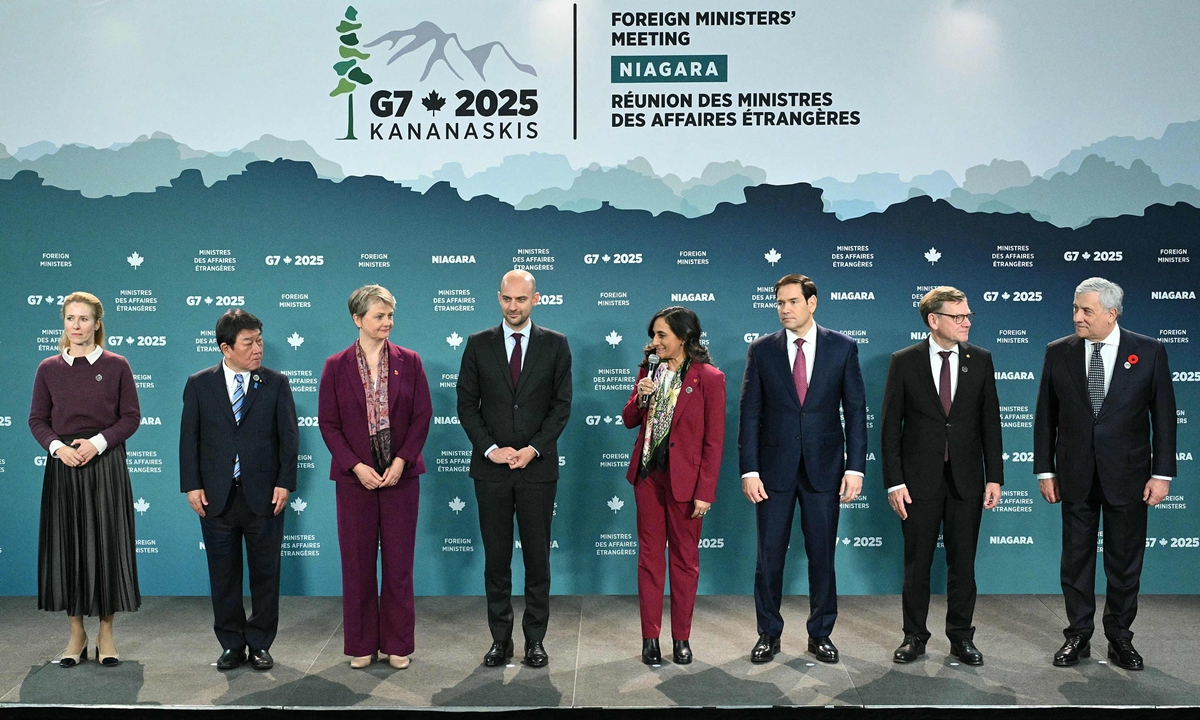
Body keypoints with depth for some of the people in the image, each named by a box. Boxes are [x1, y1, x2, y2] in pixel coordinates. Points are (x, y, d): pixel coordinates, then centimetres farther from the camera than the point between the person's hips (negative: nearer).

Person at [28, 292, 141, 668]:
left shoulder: (116, 365, 1)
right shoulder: (49, 368, 6)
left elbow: (131, 417, -1)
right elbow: (37, 419, 6)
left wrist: (98, 442, -14)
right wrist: (59, 448, -11)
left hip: (106, 464, -2)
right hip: (63, 466, 2)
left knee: (107, 545, 0)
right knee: (66, 546, 5)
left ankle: (106, 635, 11)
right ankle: (76, 634, 17)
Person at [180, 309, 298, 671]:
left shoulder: (276, 383, 2)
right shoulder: (199, 384, 3)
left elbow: (289, 436, 1)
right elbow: (189, 437, 3)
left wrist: (285, 482, -7)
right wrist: (192, 485, -4)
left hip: (264, 495, 0)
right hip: (217, 497, 1)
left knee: (265, 573, 6)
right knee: (223, 574, 8)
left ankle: (260, 644, 18)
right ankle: (232, 644, 21)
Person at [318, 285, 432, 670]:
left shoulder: (409, 362, 3)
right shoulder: (336, 366, 1)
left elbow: (423, 415, 0)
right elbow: (328, 423, -1)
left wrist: (401, 461, -11)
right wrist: (356, 466, -11)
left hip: (400, 475, 0)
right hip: (355, 476, 0)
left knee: (399, 561, 5)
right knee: (357, 562, 6)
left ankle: (397, 644, 17)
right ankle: (361, 644, 19)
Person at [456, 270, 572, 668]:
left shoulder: (555, 344, 3)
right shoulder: (478, 344, 4)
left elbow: (562, 405, 0)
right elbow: (466, 404, 3)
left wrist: (533, 449, -10)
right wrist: (491, 449, -9)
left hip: (538, 467, -1)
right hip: (491, 467, 1)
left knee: (537, 556, 5)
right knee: (496, 557, 6)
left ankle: (535, 639, 16)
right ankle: (500, 639, 15)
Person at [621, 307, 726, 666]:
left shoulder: (709, 378, -10)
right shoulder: (649, 371, 6)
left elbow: (714, 440, -10)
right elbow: (629, 420, 11)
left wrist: (705, 492, -13)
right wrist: (641, 397, -11)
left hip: (684, 479, -4)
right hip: (648, 474, 4)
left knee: (685, 558, 8)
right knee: (650, 555, 9)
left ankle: (681, 639, 20)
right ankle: (650, 638, 18)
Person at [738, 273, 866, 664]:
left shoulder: (843, 348, 1)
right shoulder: (762, 349, 1)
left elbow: (855, 410, 1)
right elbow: (750, 414, 0)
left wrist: (855, 467, -6)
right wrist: (749, 470, -6)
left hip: (824, 467, 0)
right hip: (774, 468, 0)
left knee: (822, 555, 8)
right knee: (769, 555, 6)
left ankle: (820, 633, 22)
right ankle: (768, 634, 20)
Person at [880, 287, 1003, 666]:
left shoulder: (980, 360, 4)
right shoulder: (904, 361, -3)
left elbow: (990, 421, 5)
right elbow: (891, 426, -3)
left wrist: (994, 477, 0)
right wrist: (893, 482, -8)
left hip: (967, 478, 2)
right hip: (920, 478, -2)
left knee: (963, 562, 8)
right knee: (917, 563, 7)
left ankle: (961, 637, 21)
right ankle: (914, 637, 20)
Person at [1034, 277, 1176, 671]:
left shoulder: (1149, 352, -4)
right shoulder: (1059, 353, 0)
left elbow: (1164, 416, -2)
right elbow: (1045, 416, 3)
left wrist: (1162, 473, -6)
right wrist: (1045, 470, 1)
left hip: (1127, 476, -1)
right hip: (1075, 476, 1)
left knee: (1125, 561, 8)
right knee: (1076, 558, 8)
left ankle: (1120, 638, 22)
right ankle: (1078, 636, 20)